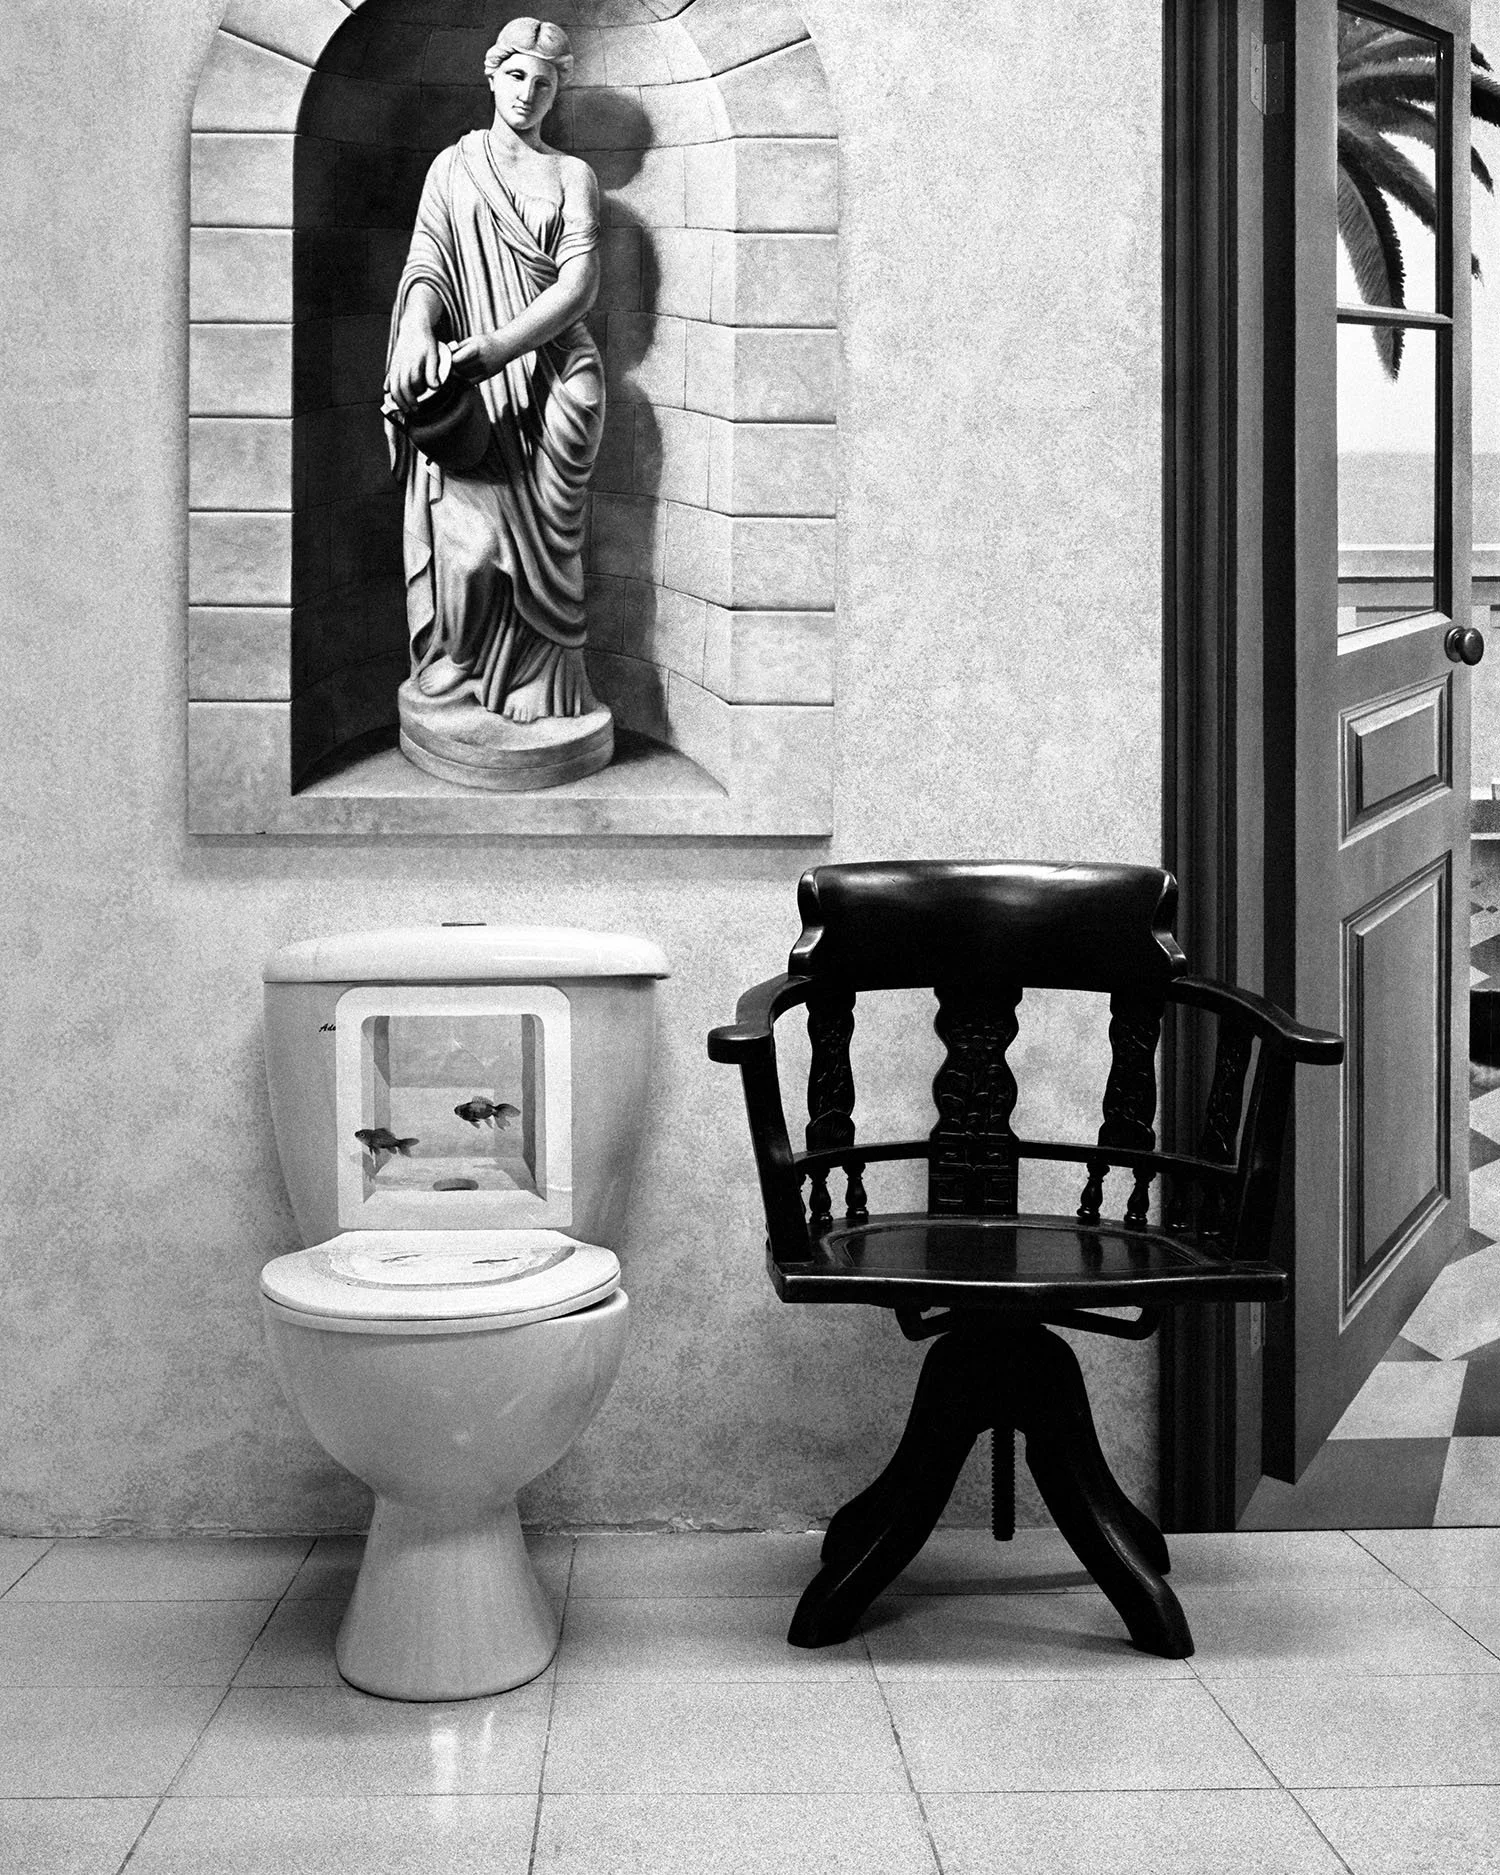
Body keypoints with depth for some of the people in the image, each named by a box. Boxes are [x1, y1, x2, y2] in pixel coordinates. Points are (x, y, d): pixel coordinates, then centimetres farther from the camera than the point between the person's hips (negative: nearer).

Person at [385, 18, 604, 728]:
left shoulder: (572, 176, 11)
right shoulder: (452, 166, 15)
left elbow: (578, 285, -3)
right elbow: (426, 264, 4)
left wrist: (491, 348, -17)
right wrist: (418, 330, -20)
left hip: (550, 376, 0)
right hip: (463, 385, 0)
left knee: (536, 542, -7)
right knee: (469, 542, -13)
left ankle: (532, 689, 3)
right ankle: (458, 674, 4)